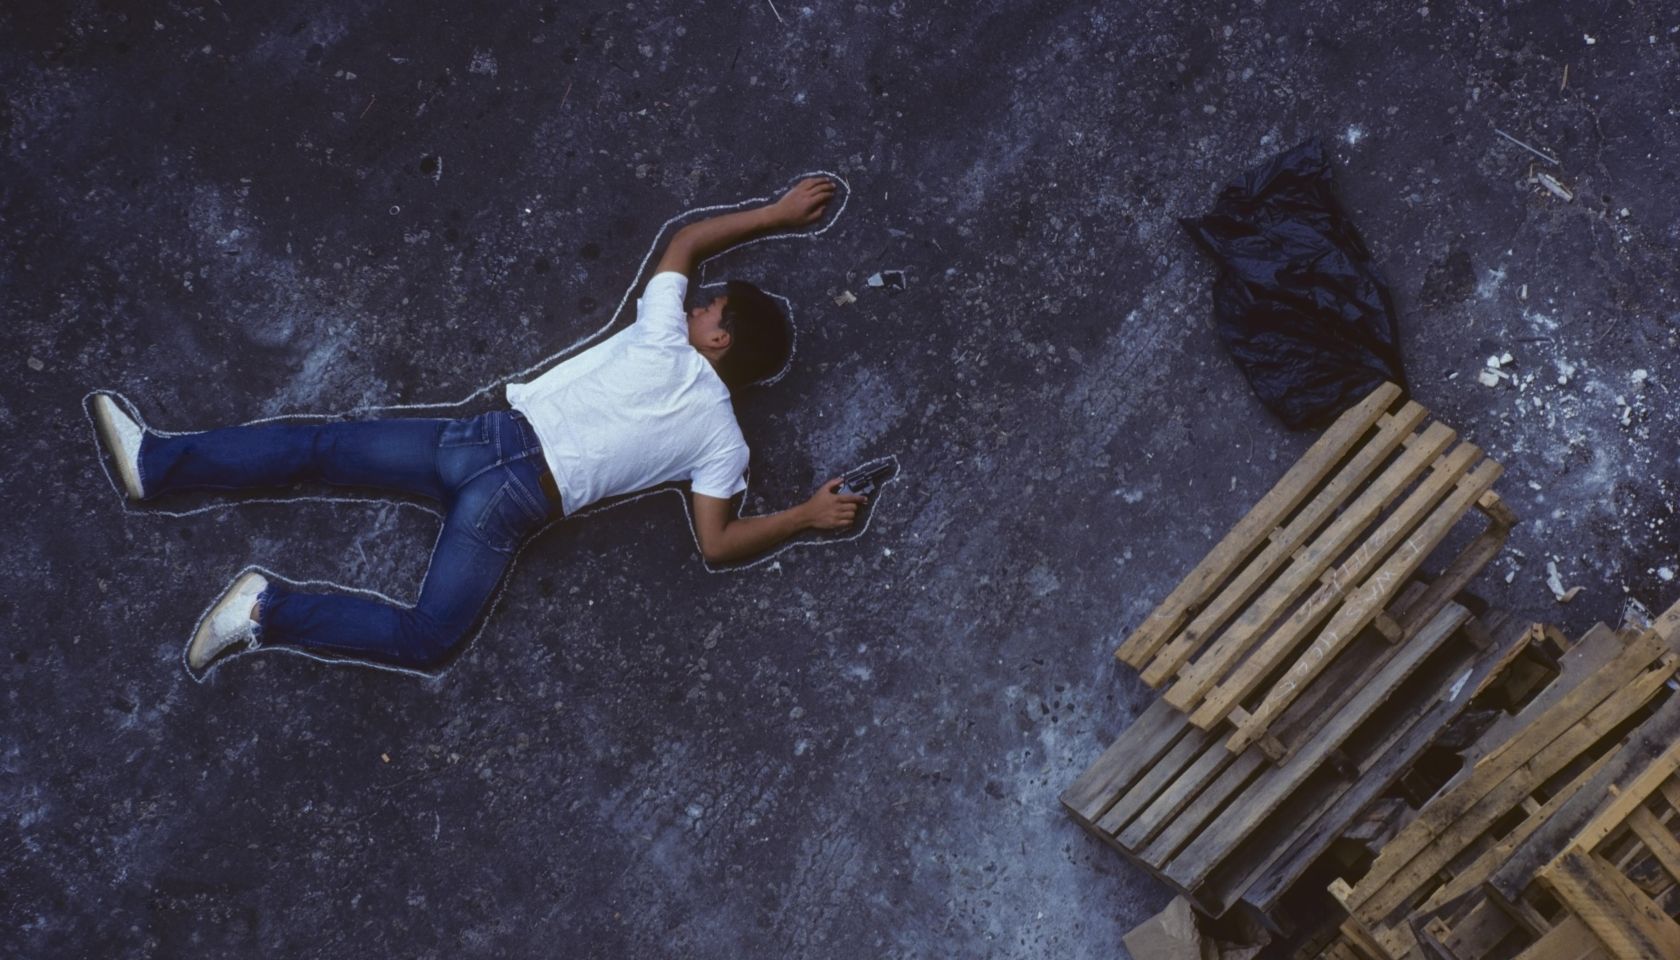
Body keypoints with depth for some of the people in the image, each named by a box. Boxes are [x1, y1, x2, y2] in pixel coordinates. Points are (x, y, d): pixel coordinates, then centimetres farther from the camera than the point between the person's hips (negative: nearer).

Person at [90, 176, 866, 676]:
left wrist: (776, 214, 26)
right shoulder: (724, 442, 2)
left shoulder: (663, 342, 7)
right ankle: (272, 611, -15)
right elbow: (715, 545, 0)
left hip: (490, 437, 2)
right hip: (518, 503, -2)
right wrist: (808, 516, 8)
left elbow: (683, 242, 20)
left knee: (319, 447, 10)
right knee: (425, 640, 3)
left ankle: (154, 463, 7)